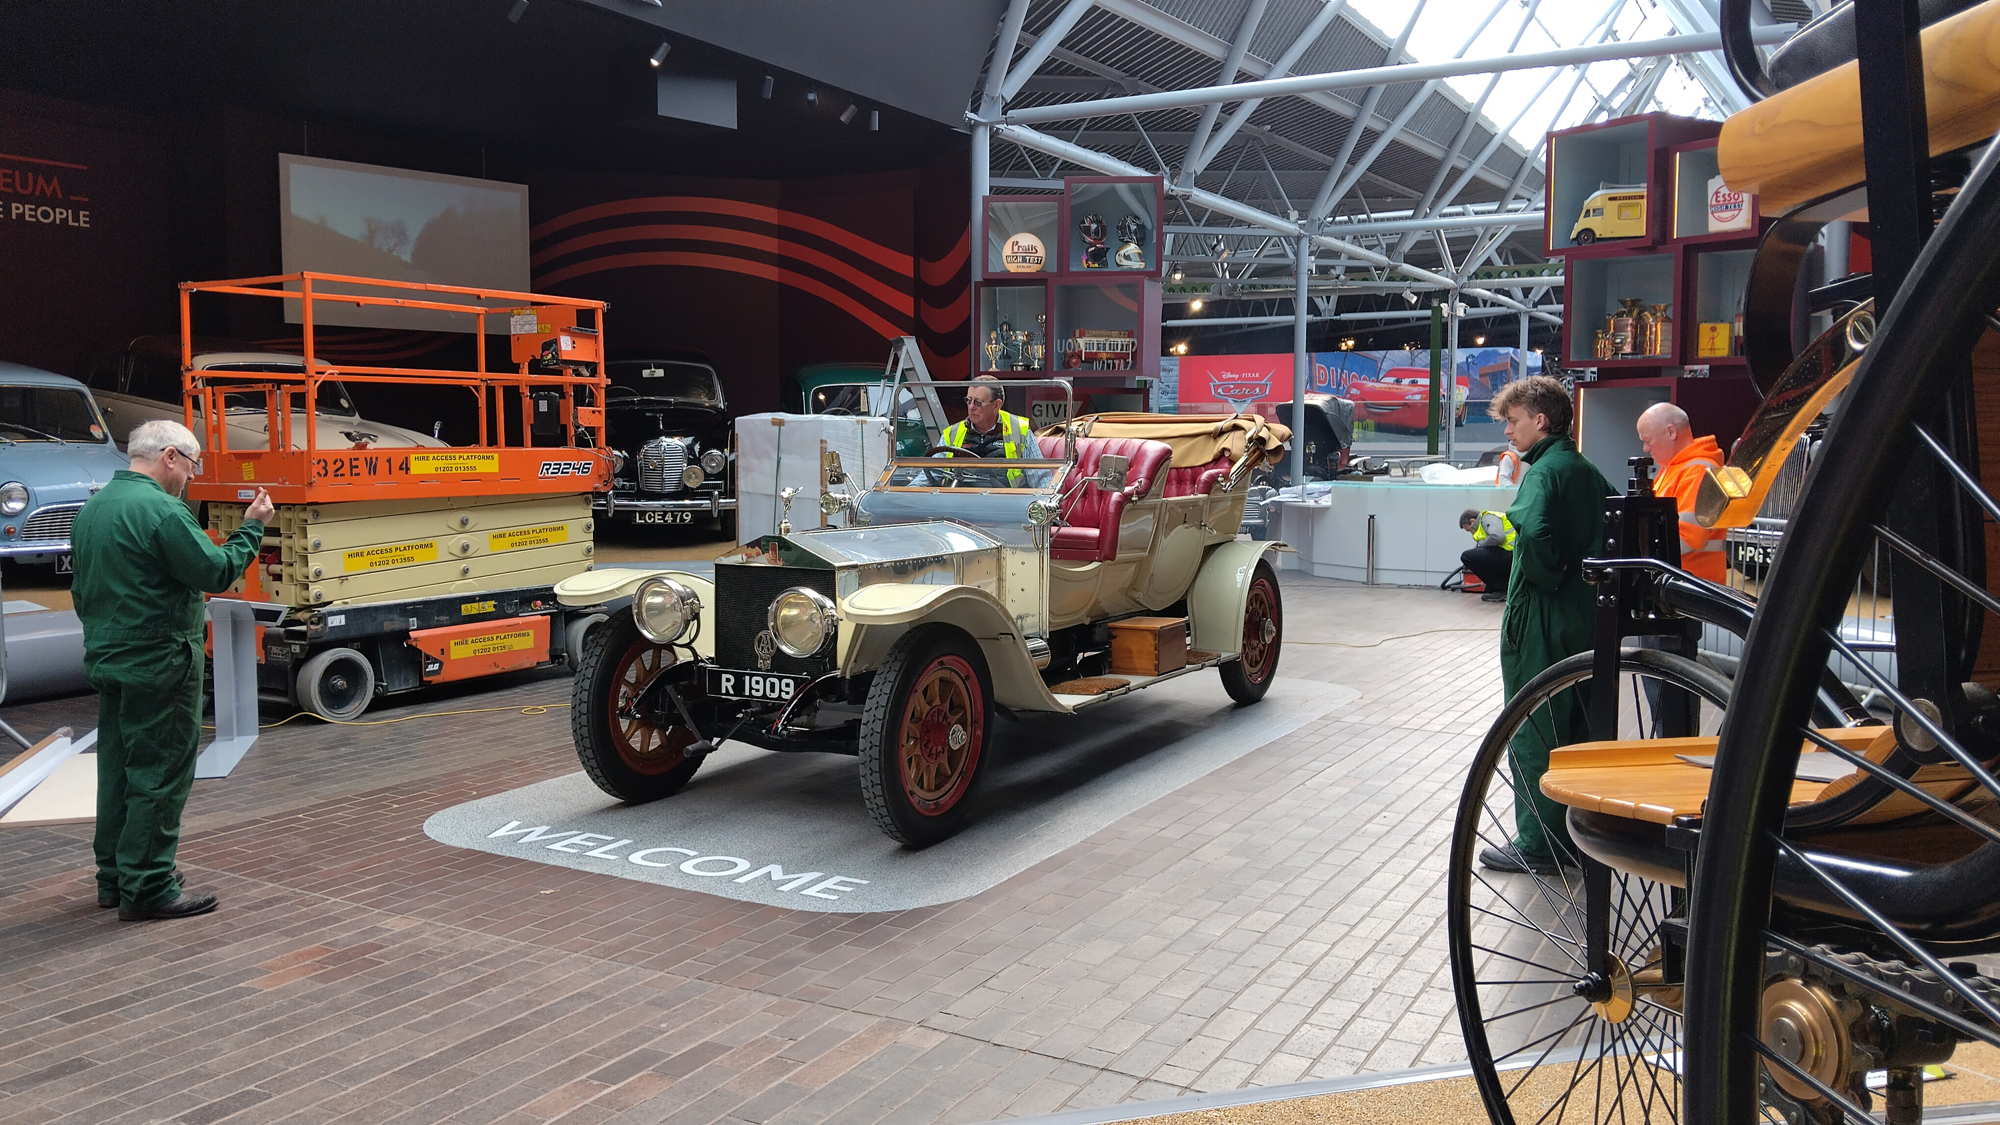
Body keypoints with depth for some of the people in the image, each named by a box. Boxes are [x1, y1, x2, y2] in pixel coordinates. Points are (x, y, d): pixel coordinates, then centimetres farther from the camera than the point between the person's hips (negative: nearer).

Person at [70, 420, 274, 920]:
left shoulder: (92, 509, 12)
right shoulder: (161, 509, -18)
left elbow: (83, 592, 19)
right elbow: (216, 572, -18)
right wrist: (252, 528, -6)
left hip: (106, 661, 10)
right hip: (159, 666, -9)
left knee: (118, 769, 17)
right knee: (159, 775, -2)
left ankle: (114, 878, 26)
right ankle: (147, 888, 2)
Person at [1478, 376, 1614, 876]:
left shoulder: (1543, 472, -16)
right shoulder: (1589, 472, 11)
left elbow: (1534, 533, -34)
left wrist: (1548, 580, -19)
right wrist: (1581, 578, 12)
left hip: (1542, 623, -8)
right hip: (1587, 619, 9)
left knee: (1532, 734, 2)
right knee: (1578, 730, 16)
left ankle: (1536, 845, 9)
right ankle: (1578, 833, 27)